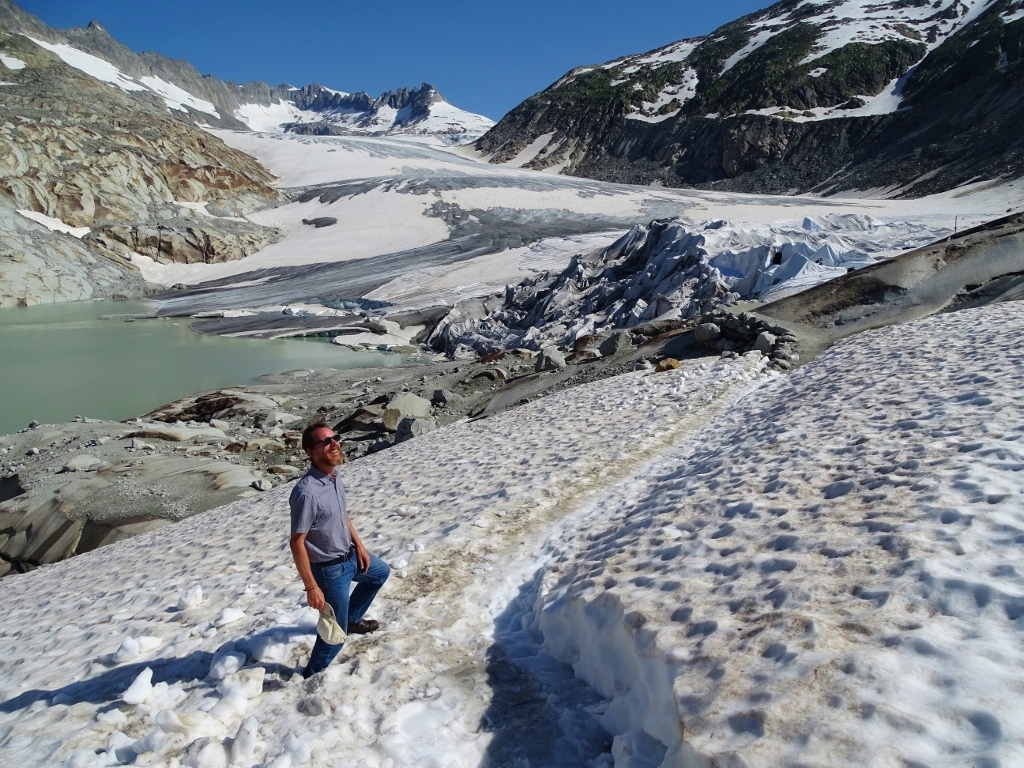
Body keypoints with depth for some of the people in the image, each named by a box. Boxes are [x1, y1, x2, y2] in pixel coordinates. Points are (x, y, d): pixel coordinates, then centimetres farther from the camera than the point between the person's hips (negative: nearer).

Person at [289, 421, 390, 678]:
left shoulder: (334, 478, -5)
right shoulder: (307, 492, -32)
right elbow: (297, 543, -27)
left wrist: (359, 545, 14)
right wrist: (311, 588, -23)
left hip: (349, 556, 9)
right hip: (330, 570, -9)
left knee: (381, 572, 32)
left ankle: (352, 619, 48)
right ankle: (312, 676, 30)